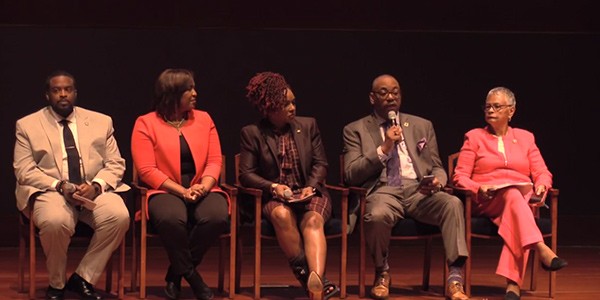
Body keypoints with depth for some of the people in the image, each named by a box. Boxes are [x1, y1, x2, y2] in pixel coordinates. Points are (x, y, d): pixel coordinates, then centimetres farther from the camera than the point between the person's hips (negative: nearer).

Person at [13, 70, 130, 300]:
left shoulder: (101, 122, 14)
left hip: (95, 191, 2)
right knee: (54, 221, -37)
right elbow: (24, 170, -1)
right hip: (50, 192, -2)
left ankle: (83, 278, -13)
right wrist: (59, 186, -16)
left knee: (119, 216, -30)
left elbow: (115, 164, 9)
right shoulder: (27, 125, 7)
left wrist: (96, 186, -13)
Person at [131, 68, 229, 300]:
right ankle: (192, 276, -15)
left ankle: (175, 274, -13)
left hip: (203, 191, 3)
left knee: (216, 217, -32)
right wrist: (182, 191, -16)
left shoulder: (203, 119, 14)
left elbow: (214, 160, 9)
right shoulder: (146, 124, 1)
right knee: (171, 218, -39)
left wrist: (205, 185, -13)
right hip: (167, 192, -3)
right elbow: (147, 170, -6)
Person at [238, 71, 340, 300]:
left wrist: (310, 187, -11)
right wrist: (273, 187, -16)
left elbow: (320, 164, 9)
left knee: (313, 220, -34)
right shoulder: (252, 133, 4)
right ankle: (311, 277, -33)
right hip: (274, 198, -1)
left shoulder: (308, 125, 11)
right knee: (282, 215, -37)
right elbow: (246, 174, 1)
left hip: (310, 194, 1)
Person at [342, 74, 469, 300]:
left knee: (453, 203, -31)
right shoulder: (355, 130, 13)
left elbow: (437, 168, 21)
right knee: (377, 215, -39)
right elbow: (350, 175, 2)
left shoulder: (422, 126, 22)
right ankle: (382, 274, -7)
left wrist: (437, 181, -5)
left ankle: (455, 280, -32)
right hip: (383, 190, -2)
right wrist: (384, 149, -9)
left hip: (419, 190, 2)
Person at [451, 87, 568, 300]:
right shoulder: (474, 137, 16)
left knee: (515, 210, -38)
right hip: (486, 202, -1)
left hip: (523, 199, 1)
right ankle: (542, 250, -59)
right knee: (513, 195, -38)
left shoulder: (525, 138, 22)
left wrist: (541, 186, -10)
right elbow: (460, 176, 7)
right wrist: (479, 188, -14)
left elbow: (542, 173, 15)